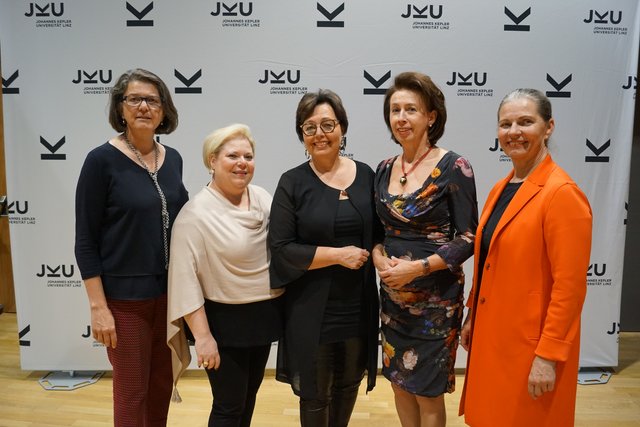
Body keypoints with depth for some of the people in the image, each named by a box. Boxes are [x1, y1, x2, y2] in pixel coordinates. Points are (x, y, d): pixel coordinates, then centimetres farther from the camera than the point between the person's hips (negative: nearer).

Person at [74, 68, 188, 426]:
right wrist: (98, 306, -13)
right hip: (124, 297, -5)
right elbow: (86, 240, -10)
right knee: (132, 391, 9)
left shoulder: (173, 159, 4)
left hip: (170, 291, 5)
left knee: (163, 383, 17)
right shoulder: (102, 160, -11)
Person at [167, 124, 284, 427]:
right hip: (224, 322, -6)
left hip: (265, 315, 6)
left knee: (249, 396, 21)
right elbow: (185, 279, -19)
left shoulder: (263, 198, 2)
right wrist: (203, 336, -20)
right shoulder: (196, 213, -17)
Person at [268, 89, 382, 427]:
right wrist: (338, 254, -17)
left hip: (359, 304, 3)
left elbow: (379, 231, 11)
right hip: (312, 309, -3)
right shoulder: (293, 183, -7)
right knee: (315, 393, 12)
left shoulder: (365, 175, 2)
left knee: (349, 383, 20)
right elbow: (281, 249, -12)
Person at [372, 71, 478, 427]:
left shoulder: (453, 167, -13)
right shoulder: (385, 168, 4)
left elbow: (469, 237, -13)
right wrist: (379, 258, -10)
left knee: (427, 391, 10)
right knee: (399, 381, 18)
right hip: (392, 294, 5)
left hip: (435, 296, -5)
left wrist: (417, 267, -21)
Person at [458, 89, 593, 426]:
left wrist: (548, 355, -18)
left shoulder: (562, 193, -17)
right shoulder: (500, 189, 7)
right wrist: (473, 317, 14)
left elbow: (569, 285, -18)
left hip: (531, 345, -7)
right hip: (492, 337, 7)